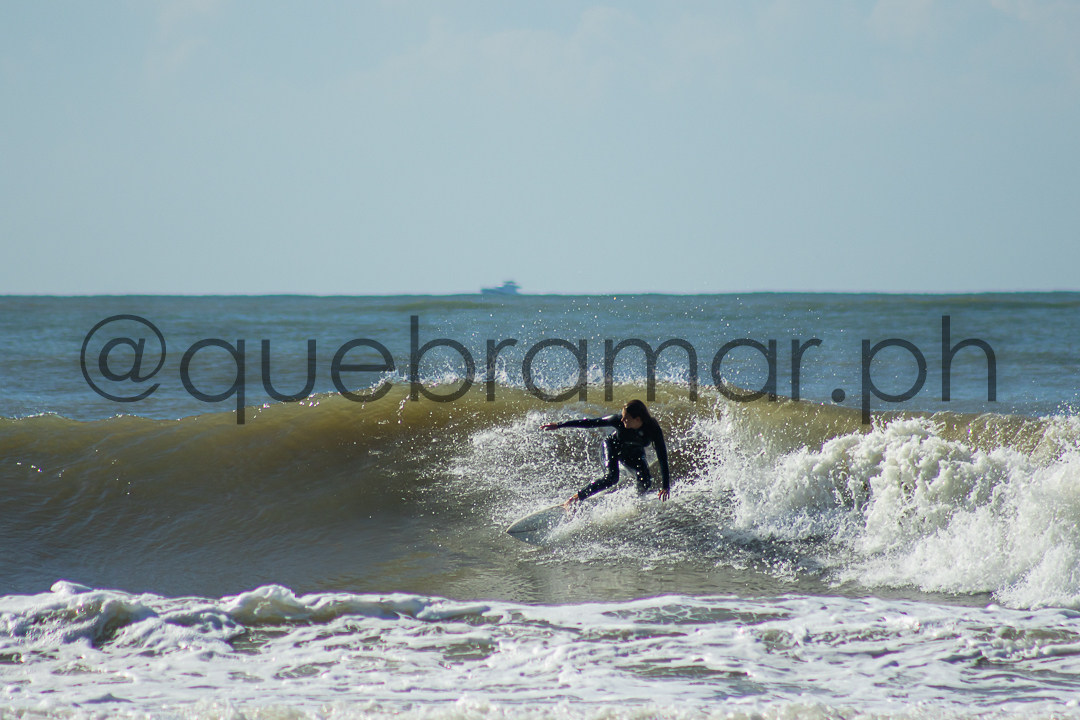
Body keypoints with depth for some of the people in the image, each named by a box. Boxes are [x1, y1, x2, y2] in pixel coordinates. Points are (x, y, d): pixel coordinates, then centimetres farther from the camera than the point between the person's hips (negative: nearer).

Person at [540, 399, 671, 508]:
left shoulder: (653, 430, -34)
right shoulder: (619, 421, -34)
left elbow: (662, 458, -31)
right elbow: (591, 422, -26)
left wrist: (665, 486, -36)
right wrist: (559, 425, -24)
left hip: (634, 455, 2)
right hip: (613, 447, -2)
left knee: (645, 483, -20)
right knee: (612, 477, -29)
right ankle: (576, 498, -24)